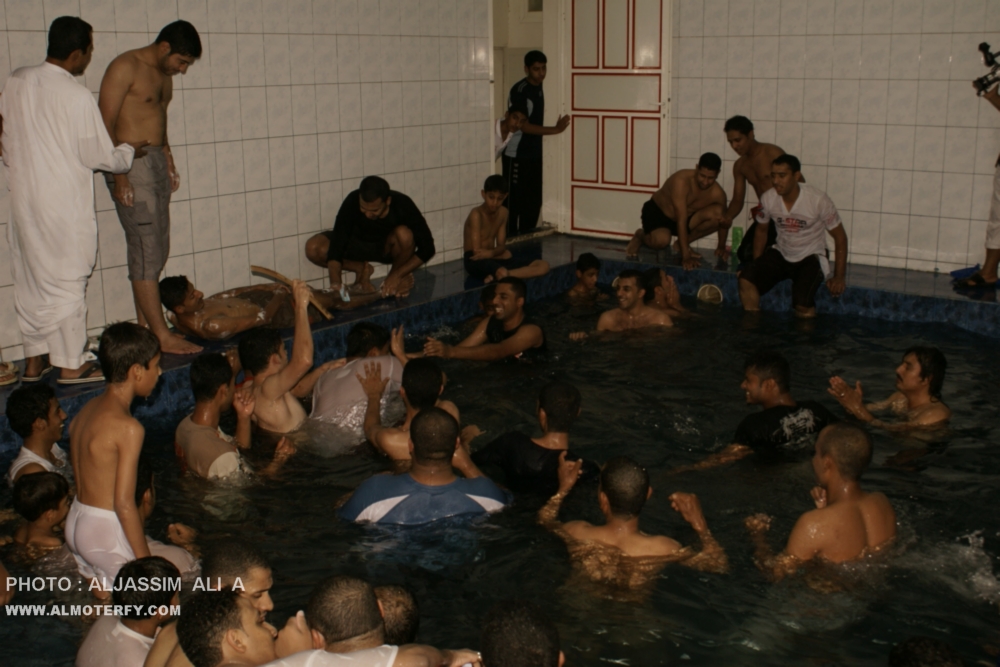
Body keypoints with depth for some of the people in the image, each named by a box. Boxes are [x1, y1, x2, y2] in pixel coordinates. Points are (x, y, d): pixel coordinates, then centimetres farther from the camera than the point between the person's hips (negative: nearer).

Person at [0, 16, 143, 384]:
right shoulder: (76, 96, -17)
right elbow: (100, 157, -11)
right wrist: (129, 151, 8)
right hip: (65, 204, -6)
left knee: (30, 278, 14)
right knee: (66, 282, 3)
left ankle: (35, 360, 24)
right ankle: (71, 365, 12)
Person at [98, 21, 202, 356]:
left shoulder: (164, 75, 15)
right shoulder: (125, 67, -12)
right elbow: (105, 124, -16)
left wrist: (168, 159, 13)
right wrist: (118, 175, -19)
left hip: (156, 162, 9)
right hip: (131, 165, -9)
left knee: (156, 250, 10)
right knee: (146, 251, -8)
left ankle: (146, 327, 17)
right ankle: (163, 337, -6)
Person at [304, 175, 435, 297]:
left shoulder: (402, 205, -30)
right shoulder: (352, 201, -30)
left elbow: (427, 248, -27)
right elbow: (337, 244, -31)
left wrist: (397, 276, -33)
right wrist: (335, 282, -45)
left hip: (388, 247, -1)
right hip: (358, 243, 1)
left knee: (404, 234, -36)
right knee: (313, 248, -24)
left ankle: (394, 273, -8)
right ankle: (362, 269, -3)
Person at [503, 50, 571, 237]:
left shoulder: (539, 87, 8)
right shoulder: (519, 91, -18)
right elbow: (523, 125, -22)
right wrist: (554, 130, -24)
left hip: (534, 154, 8)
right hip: (516, 155, -8)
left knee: (534, 201, 12)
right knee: (514, 201, -3)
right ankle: (510, 239, 5)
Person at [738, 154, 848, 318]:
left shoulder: (818, 200, -19)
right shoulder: (768, 198, -10)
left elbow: (840, 236, -8)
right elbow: (761, 231, 9)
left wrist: (839, 277, -12)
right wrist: (756, 266, 2)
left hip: (811, 257, -3)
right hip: (781, 254, 4)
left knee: (802, 305, -29)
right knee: (746, 279, -23)